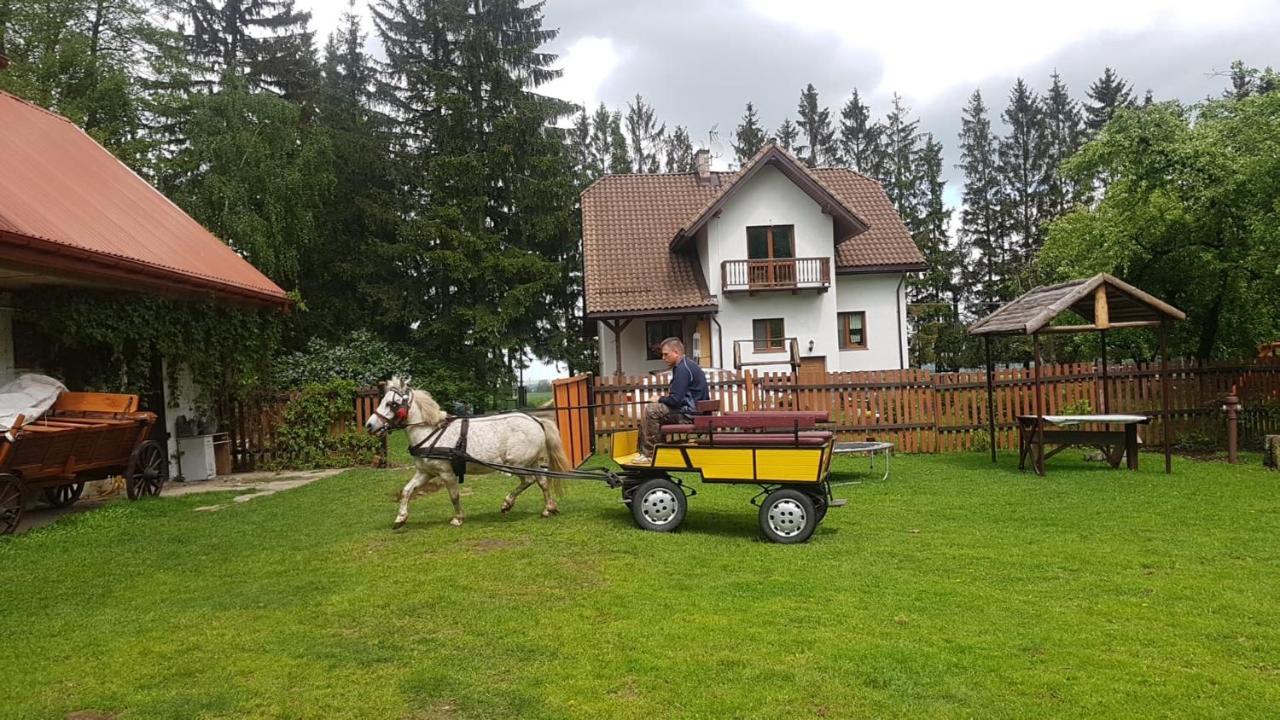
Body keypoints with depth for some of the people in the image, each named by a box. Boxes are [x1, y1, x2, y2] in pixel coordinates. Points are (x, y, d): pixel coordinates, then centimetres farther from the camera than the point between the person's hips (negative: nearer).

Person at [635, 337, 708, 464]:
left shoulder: (683, 368, -17)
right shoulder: (684, 365, 16)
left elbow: (675, 400, -22)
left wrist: (660, 399, -4)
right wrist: (664, 399, 6)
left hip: (690, 413, -11)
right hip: (690, 410, 11)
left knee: (651, 410, -17)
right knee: (649, 410, 14)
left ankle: (650, 455, -10)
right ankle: (643, 452, 11)